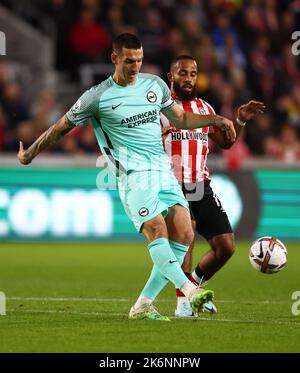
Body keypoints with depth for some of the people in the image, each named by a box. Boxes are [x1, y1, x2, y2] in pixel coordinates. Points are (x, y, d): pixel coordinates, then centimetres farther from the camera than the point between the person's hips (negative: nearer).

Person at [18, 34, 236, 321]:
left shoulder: (155, 84, 13)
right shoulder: (98, 97, -1)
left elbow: (180, 119, 27)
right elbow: (63, 126, 10)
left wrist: (216, 120, 15)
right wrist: (31, 153, 16)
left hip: (164, 170, 5)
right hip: (133, 174, -5)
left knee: (184, 235, -8)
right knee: (156, 229, -25)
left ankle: (143, 305, -3)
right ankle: (190, 291, -36)